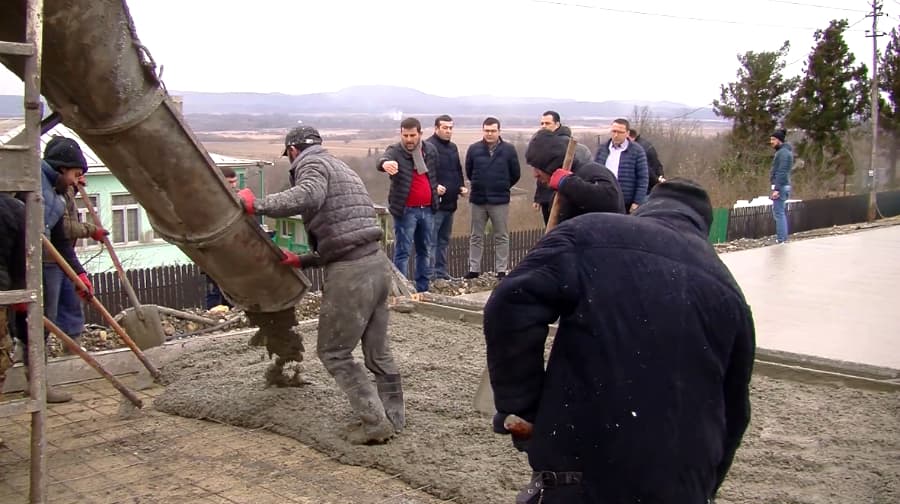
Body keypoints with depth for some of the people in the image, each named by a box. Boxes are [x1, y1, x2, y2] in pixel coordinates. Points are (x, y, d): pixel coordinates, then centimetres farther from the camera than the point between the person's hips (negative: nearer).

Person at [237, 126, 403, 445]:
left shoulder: (312, 163, -2)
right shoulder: (339, 167, 26)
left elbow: (308, 196, -27)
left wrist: (257, 205, -18)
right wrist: (304, 260, 21)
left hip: (350, 272, -9)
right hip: (376, 262, 9)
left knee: (333, 352, 3)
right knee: (377, 350, 18)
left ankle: (375, 423, 3)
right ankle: (393, 417, 29)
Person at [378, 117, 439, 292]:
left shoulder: (430, 150, 5)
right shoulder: (395, 151, -11)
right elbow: (383, 160, -36)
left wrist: (436, 188, 12)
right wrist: (385, 163, -58)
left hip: (427, 209, 6)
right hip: (405, 210, -5)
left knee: (425, 251, 14)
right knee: (402, 253, -2)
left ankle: (423, 289, 25)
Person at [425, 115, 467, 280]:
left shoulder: (453, 147, 18)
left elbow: (458, 170, 27)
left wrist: (461, 186, 12)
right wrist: (433, 186, -27)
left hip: (450, 202, 9)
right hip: (435, 203, -9)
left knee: (444, 240, 15)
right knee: (431, 240, -7)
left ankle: (441, 273, 23)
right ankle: (430, 275, -3)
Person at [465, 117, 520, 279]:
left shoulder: (509, 149, -4)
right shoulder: (474, 149, -1)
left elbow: (515, 174, 4)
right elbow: (468, 172, 11)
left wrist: (502, 187, 11)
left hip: (500, 200, -1)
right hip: (478, 199, 2)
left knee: (501, 237, 5)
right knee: (476, 237, 9)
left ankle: (501, 270, 12)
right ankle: (474, 269, 17)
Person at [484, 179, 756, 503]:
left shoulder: (590, 234, 3)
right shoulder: (728, 293, 16)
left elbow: (512, 307, -14)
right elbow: (733, 412, 20)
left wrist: (521, 409, -4)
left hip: (578, 473, -4)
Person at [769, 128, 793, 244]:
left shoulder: (783, 152, -13)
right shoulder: (782, 152, 18)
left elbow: (781, 172, -20)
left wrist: (776, 189, -24)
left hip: (780, 187, -10)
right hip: (783, 186, 10)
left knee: (778, 213, -9)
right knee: (781, 213, 13)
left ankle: (781, 239, -9)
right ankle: (783, 238, 17)